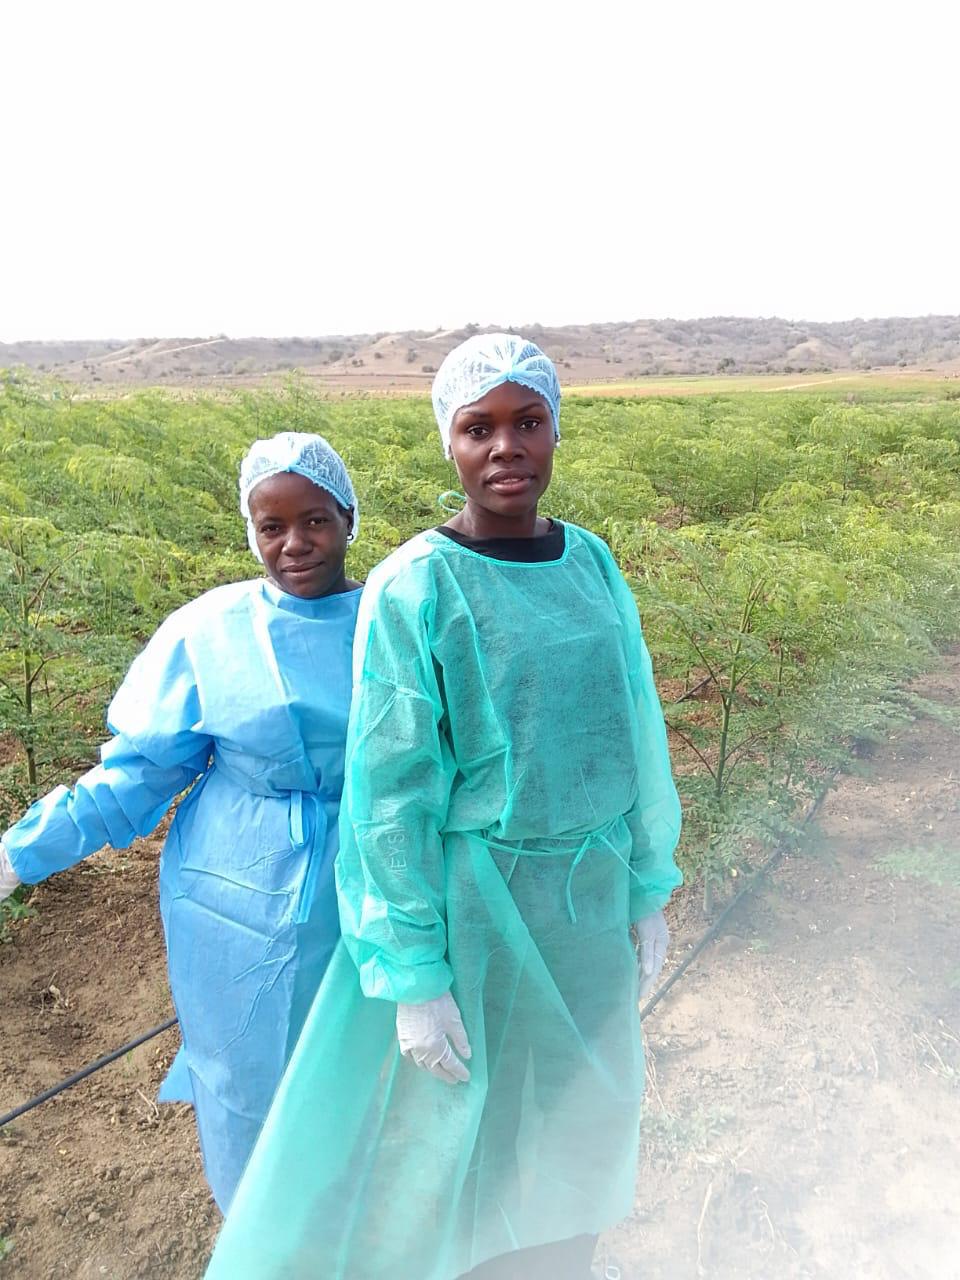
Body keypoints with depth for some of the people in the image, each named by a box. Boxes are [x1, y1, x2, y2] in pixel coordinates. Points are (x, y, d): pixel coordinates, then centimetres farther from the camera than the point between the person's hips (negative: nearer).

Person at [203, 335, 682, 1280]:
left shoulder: (591, 563, -1)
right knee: (446, 1124, 14)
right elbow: (391, 797, -16)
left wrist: (647, 886, 10)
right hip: (469, 901, -5)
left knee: (565, 1105, 25)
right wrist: (413, 977, -14)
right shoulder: (410, 591, -17)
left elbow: (632, 733, 5)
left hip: (585, 896, 6)